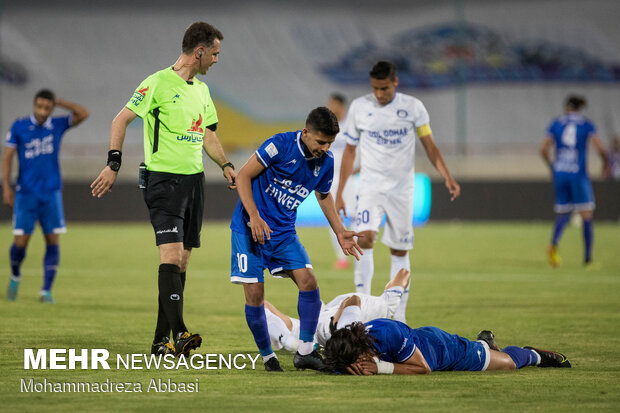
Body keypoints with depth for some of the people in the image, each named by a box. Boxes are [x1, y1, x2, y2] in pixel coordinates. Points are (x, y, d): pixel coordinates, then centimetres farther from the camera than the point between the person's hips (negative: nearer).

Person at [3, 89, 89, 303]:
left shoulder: (57, 125, 3)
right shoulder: (19, 127, -2)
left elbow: (83, 114, -8)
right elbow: (7, 157, -1)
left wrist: (59, 102, -8)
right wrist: (6, 187, -9)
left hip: (51, 193, 2)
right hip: (26, 194, -2)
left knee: (53, 241, -5)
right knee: (21, 241, -5)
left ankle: (46, 291, -1)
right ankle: (15, 276, 25)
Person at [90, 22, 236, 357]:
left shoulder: (202, 90, 16)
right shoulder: (159, 83, -9)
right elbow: (121, 119, -8)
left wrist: (225, 165, 13)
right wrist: (113, 165, -13)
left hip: (194, 179, 8)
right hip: (164, 178, -8)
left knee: (181, 261, 6)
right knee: (171, 252, -19)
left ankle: (162, 341, 11)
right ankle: (178, 332, -29)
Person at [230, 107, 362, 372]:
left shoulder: (326, 163, 0)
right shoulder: (280, 145, -17)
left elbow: (324, 195, 20)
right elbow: (243, 176, -13)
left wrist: (340, 232, 13)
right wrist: (254, 216, -23)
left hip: (284, 231, 5)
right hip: (249, 228, -5)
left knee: (308, 282, -12)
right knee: (255, 294, -7)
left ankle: (305, 351, -5)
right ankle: (267, 357, 9)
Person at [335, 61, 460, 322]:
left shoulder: (413, 107, -1)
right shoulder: (359, 107, 0)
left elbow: (429, 146, 2)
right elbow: (349, 151, 9)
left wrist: (447, 178, -11)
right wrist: (339, 193, 8)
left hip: (401, 188, 1)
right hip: (370, 185, -1)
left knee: (400, 252, 4)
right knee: (365, 239, -21)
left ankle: (399, 317, 10)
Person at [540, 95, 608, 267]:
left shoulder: (556, 123, 7)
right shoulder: (586, 124, 1)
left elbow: (543, 149, 2)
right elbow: (600, 147, -9)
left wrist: (551, 165, 17)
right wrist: (605, 163, 10)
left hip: (559, 173, 3)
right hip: (579, 174, -3)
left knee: (562, 214, 10)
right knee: (587, 216, 2)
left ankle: (553, 245, -16)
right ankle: (587, 258, 0)